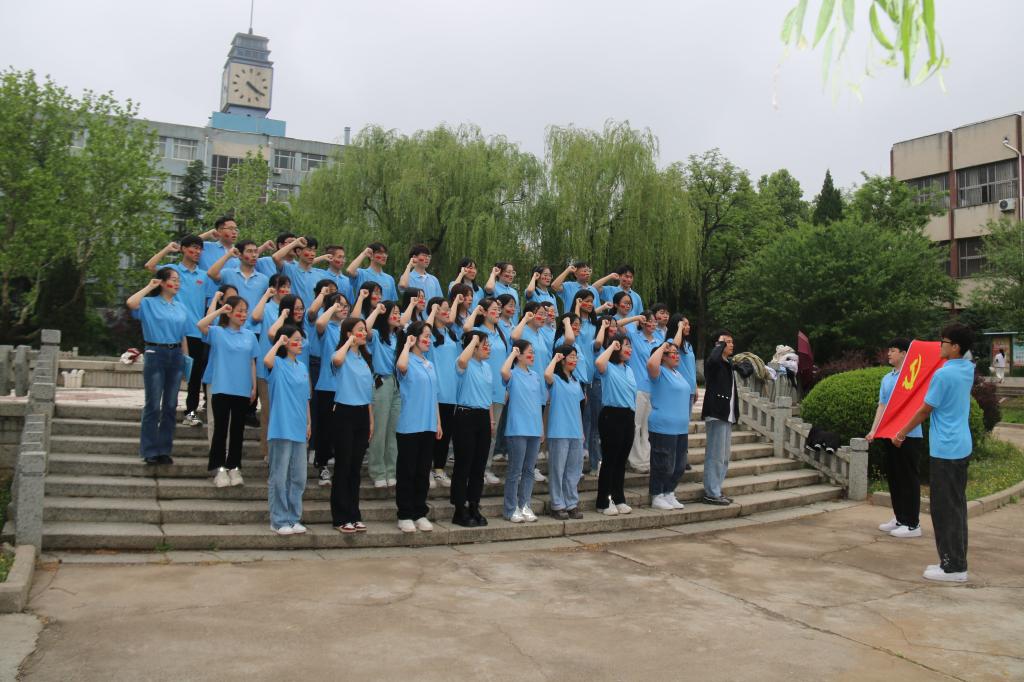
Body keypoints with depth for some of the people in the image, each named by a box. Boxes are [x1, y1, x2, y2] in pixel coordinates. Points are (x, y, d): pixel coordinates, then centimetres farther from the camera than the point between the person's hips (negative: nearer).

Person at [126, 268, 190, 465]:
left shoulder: (181, 307, 12)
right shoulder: (149, 303, -1)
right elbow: (131, 303, -24)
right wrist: (149, 287, -12)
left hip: (175, 355, 5)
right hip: (155, 354, -5)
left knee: (171, 406, 8)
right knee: (153, 405, -2)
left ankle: (164, 450, 17)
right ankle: (149, 451, 6)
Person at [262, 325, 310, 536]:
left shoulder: (302, 367, 14)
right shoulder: (278, 364, -5)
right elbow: (267, 361, -31)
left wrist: (308, 423, 15)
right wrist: (279, 342, -17)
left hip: (299, 430, 6)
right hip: (282, 429, -6)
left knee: (298, 477, 10)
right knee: (279, 476, 0)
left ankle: (294, 518, 20)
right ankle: (279, 520, 8)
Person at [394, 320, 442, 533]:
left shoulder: (429, 365, 15)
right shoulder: (408, 362, -6)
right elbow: (401, 366, -33)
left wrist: (438, 422, 15)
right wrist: (407, 345, -17)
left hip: (428, 426, 6)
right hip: (409, 426, -6)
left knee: (423, 472, 11)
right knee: (407, 471, 1)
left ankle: (420, 514, 19)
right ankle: (405, 516, 9)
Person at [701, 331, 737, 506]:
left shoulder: (728, 363, 17)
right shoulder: (712, 363, -9)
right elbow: (714, 358, -36)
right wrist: (720, 344, -17)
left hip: (727, 415, 9)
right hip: (716, 414, -9)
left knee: (724, 458, 14)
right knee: (715, 456, -7)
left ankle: (715, 491, 22)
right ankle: (711, 494, -1)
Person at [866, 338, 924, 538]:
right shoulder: (886, 379, 13)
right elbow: (881, 406, 11)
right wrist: (873, 431, 2)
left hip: (909, 436, -8)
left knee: (908, 479, -2)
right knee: (893, 478, 13)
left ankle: (912, 524, 5)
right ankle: (899, 518, 23)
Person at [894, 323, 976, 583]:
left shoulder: (943, 374, -18)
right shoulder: (969, 369, 6)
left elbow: (924, 411, -10)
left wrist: (901, 435, 1)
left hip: (945, 450, -9)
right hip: (962, 447, 9)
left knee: (946, 510, -2)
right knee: (957, 506, 13)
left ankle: (954, 567, 3)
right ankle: (956, 561, 19)